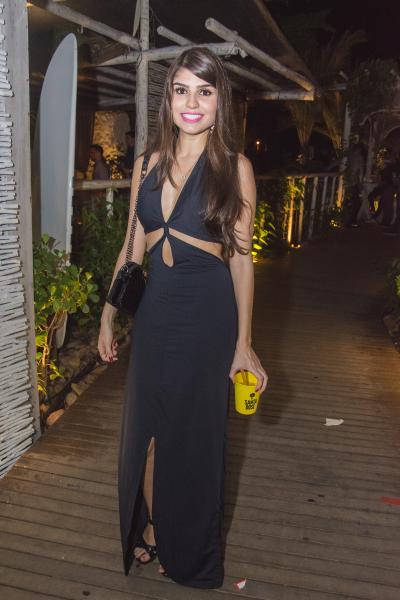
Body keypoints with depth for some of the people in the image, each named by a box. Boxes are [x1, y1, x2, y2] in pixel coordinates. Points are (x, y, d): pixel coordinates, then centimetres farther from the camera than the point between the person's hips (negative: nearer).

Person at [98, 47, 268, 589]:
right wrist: (108, 316, 9)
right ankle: (149, 530, 40)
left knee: (196, 433, 11)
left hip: (207, 316, -3)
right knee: (145, 426, 14)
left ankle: (191, 554, 36)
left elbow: (240, 258, -5)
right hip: (155, 313, 4)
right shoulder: (147, 164, 6)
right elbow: (132, 249, 10)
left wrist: (244, 342, -8)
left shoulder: (234, 168, -5)